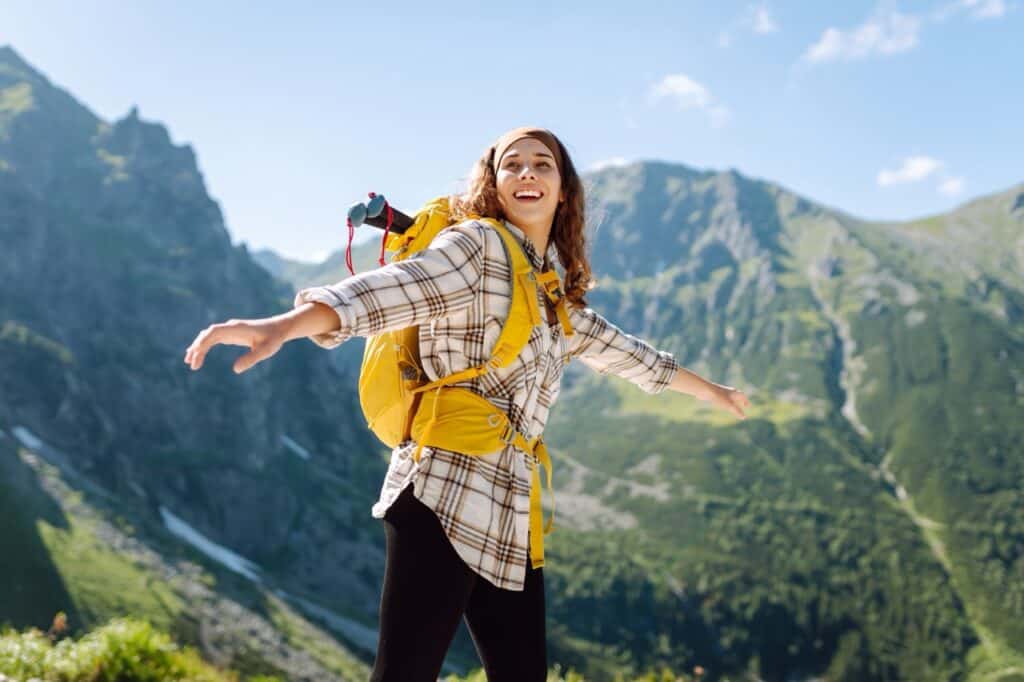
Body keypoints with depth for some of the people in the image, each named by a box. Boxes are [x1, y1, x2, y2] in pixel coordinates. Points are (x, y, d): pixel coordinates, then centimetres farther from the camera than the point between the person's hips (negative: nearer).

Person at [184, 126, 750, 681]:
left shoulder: (558, 294, 22)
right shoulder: (476, 244, -1)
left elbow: (623, 352, 36)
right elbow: (393, 288, -19)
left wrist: (710, 390, 48)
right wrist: (284, 325, -36)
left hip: (508, 515, 8)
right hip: (444, 498, -8)